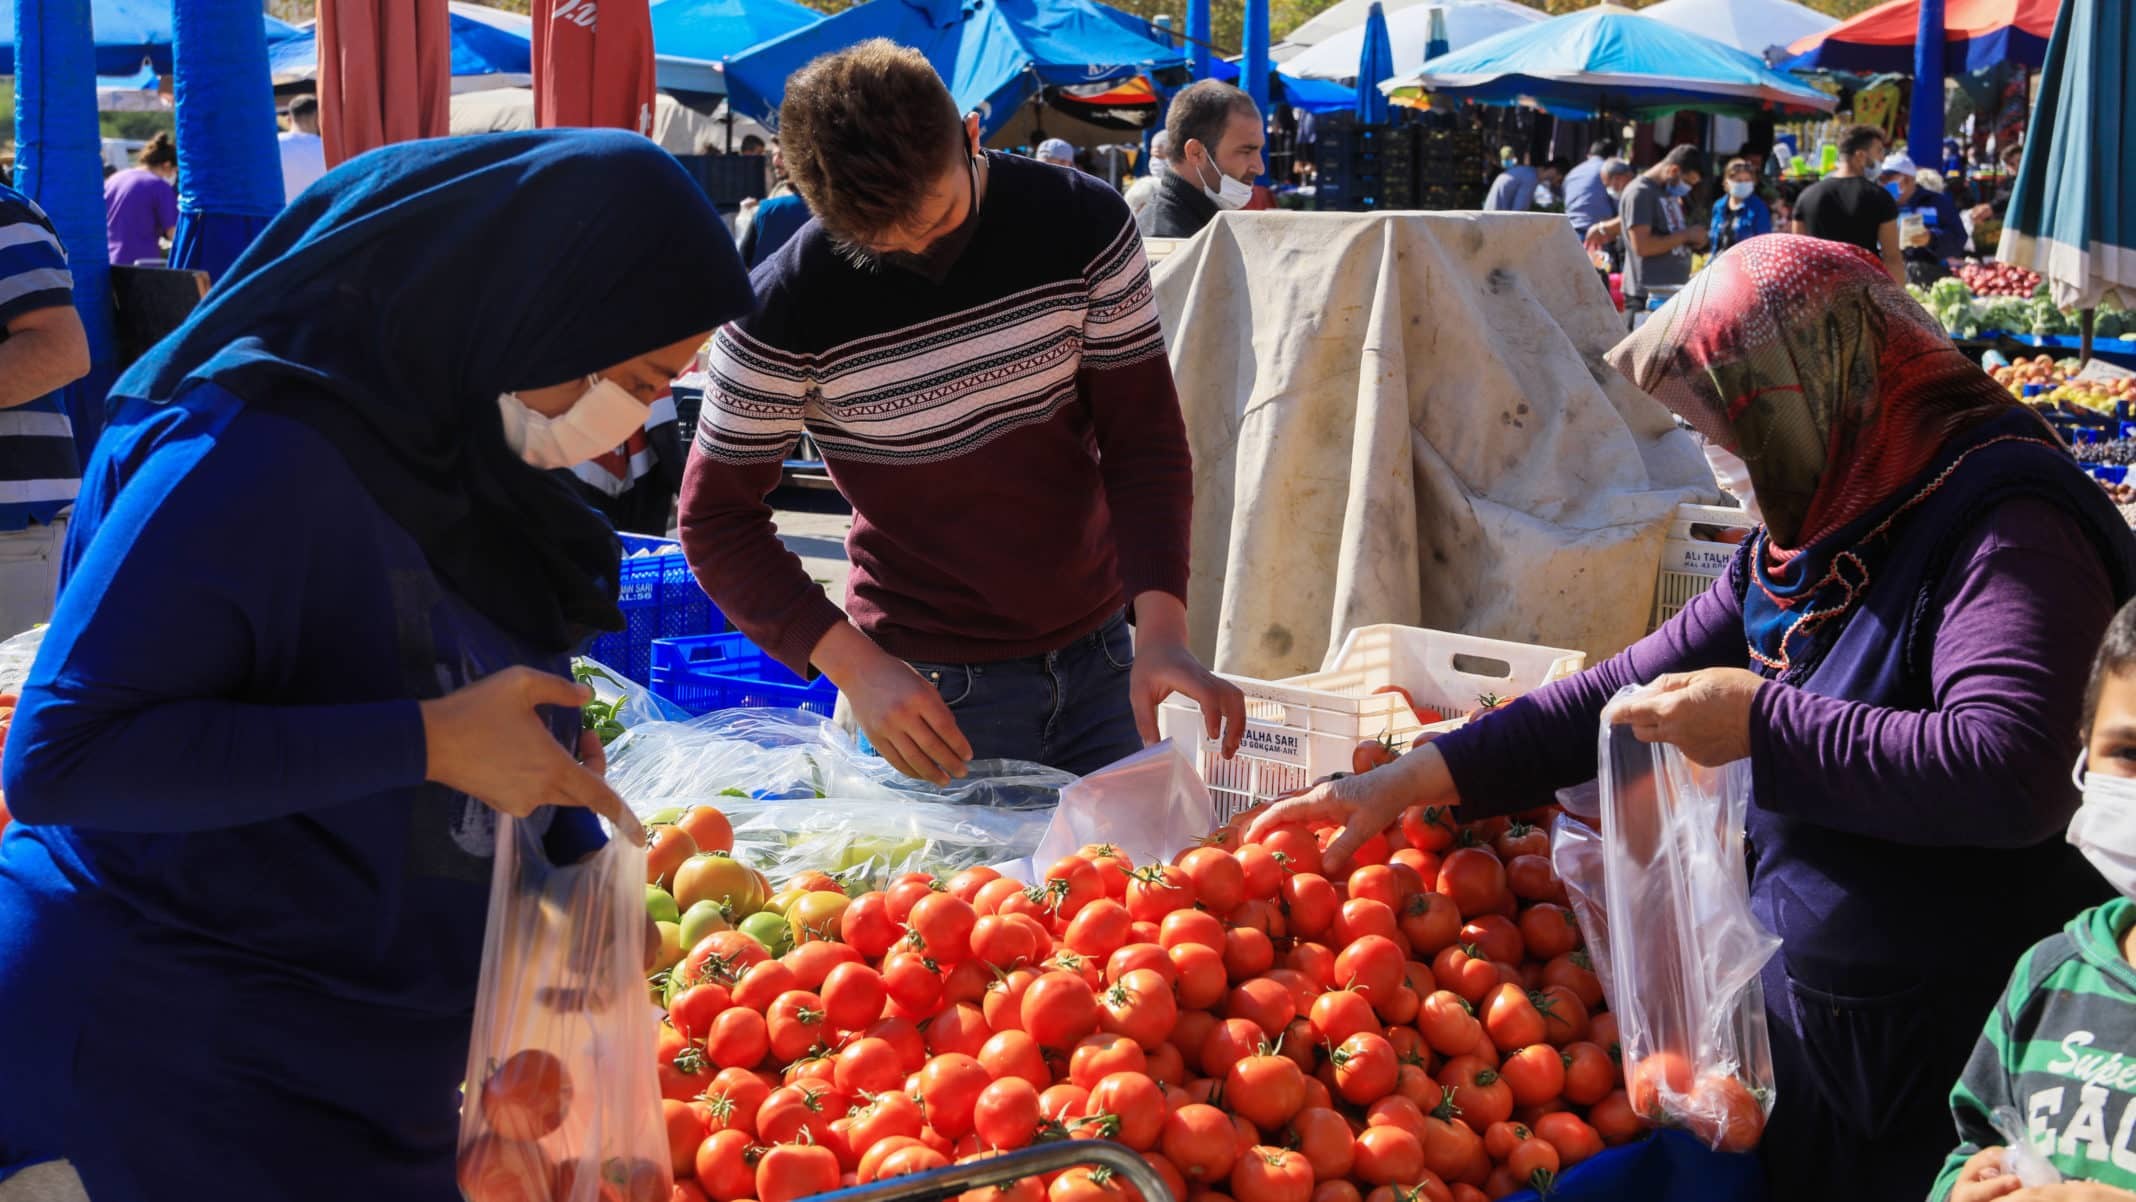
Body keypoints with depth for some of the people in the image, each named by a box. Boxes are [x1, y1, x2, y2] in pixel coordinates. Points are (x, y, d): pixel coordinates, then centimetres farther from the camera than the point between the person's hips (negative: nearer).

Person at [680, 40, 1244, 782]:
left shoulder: (1083, 224, -11)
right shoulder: (785, 310, -18)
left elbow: (1144, 437, -7)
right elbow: (716, 518, -9)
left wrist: (1161, 629, -21)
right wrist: (854, 667, -21)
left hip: (1100, 657, 3)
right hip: (935, 686, -3)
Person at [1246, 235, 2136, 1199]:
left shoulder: (2000, 523, -19)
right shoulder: (1811, 539, 8)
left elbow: (2010, 772, -34)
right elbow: (1636, 690, 11)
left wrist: (1765, 723, -24)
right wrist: (1413, 778, 5)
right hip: (1811, 1012, 8)